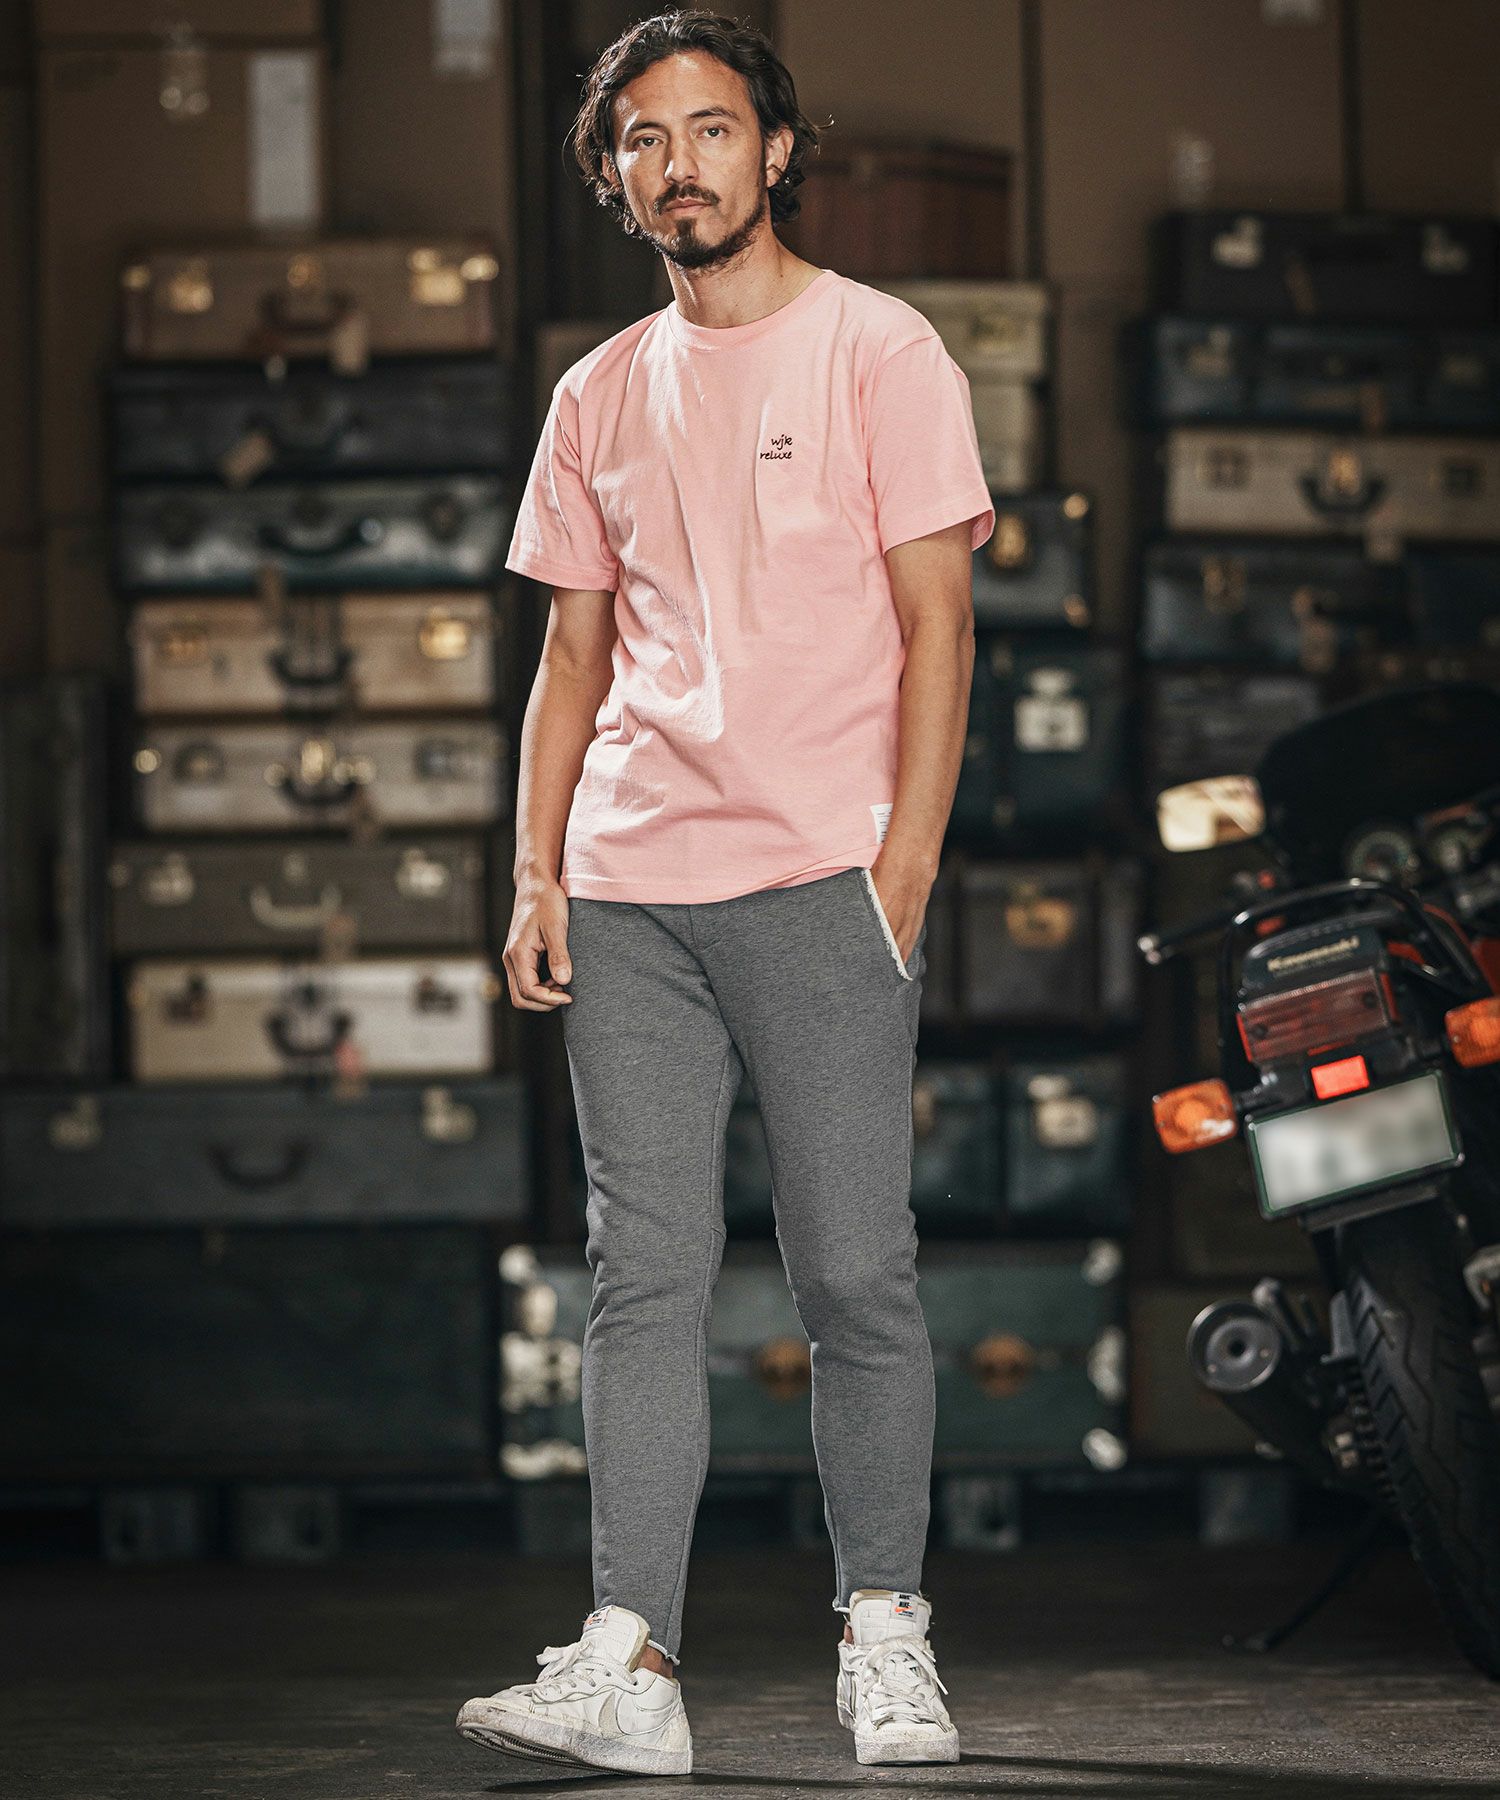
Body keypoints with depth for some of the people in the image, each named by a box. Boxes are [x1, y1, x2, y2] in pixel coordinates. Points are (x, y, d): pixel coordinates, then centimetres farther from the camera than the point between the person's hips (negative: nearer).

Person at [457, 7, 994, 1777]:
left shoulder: (879, 350, 3)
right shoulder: (600, 393, 17)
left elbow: (935, 625, -1)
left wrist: (904, 866, -10)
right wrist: (537, 873, 9)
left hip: (820, 882, -4)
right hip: (627, 895, 4)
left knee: (854, 1275, -3)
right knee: (644, 1277, -1)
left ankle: (884, 1634, 7)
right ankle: (630, 1666, -4)